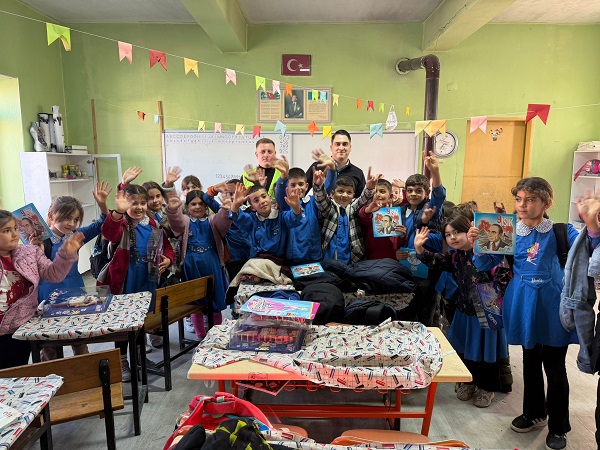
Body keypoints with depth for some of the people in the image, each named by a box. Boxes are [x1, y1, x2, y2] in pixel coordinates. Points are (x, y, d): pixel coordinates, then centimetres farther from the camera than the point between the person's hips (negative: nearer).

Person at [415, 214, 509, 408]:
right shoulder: (454, 255, 0)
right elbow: (435, 260, -9)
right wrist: (419, 248, -26)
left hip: (487, 310, -6)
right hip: (465, 310, 6)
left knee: (486, 348, 10)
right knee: (465, 347, 18)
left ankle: (486, 387, 30)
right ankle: (469, 381, 39)